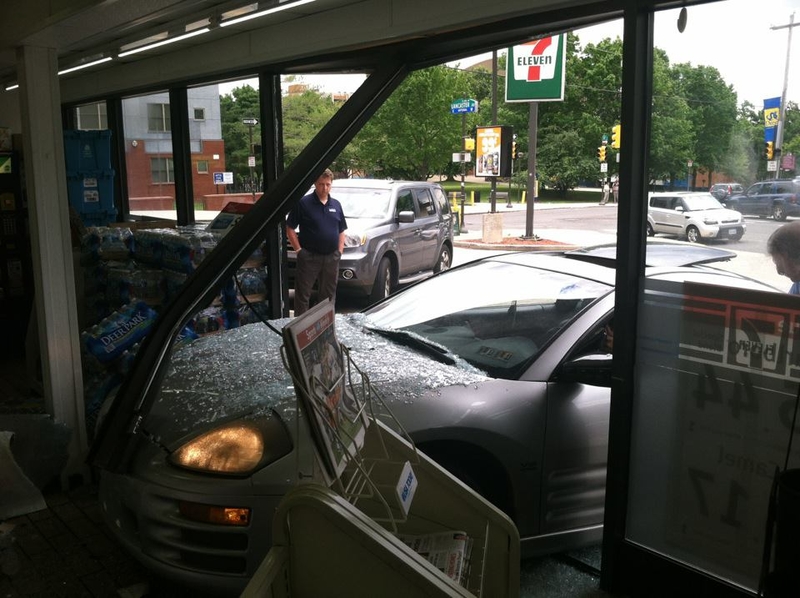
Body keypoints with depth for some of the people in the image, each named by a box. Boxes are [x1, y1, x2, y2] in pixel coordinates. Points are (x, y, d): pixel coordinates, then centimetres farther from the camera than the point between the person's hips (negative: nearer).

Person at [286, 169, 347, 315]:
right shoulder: (303, 203, -5)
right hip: (309, 257, -5)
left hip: (331, 258, 5)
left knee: (329, 295, 14)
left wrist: (339, 251, 6)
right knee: (303, 295, -1)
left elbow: (341, 231, 17)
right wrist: (299, 250, -10)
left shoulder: (336, 205, 11)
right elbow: (290, 229, -5)